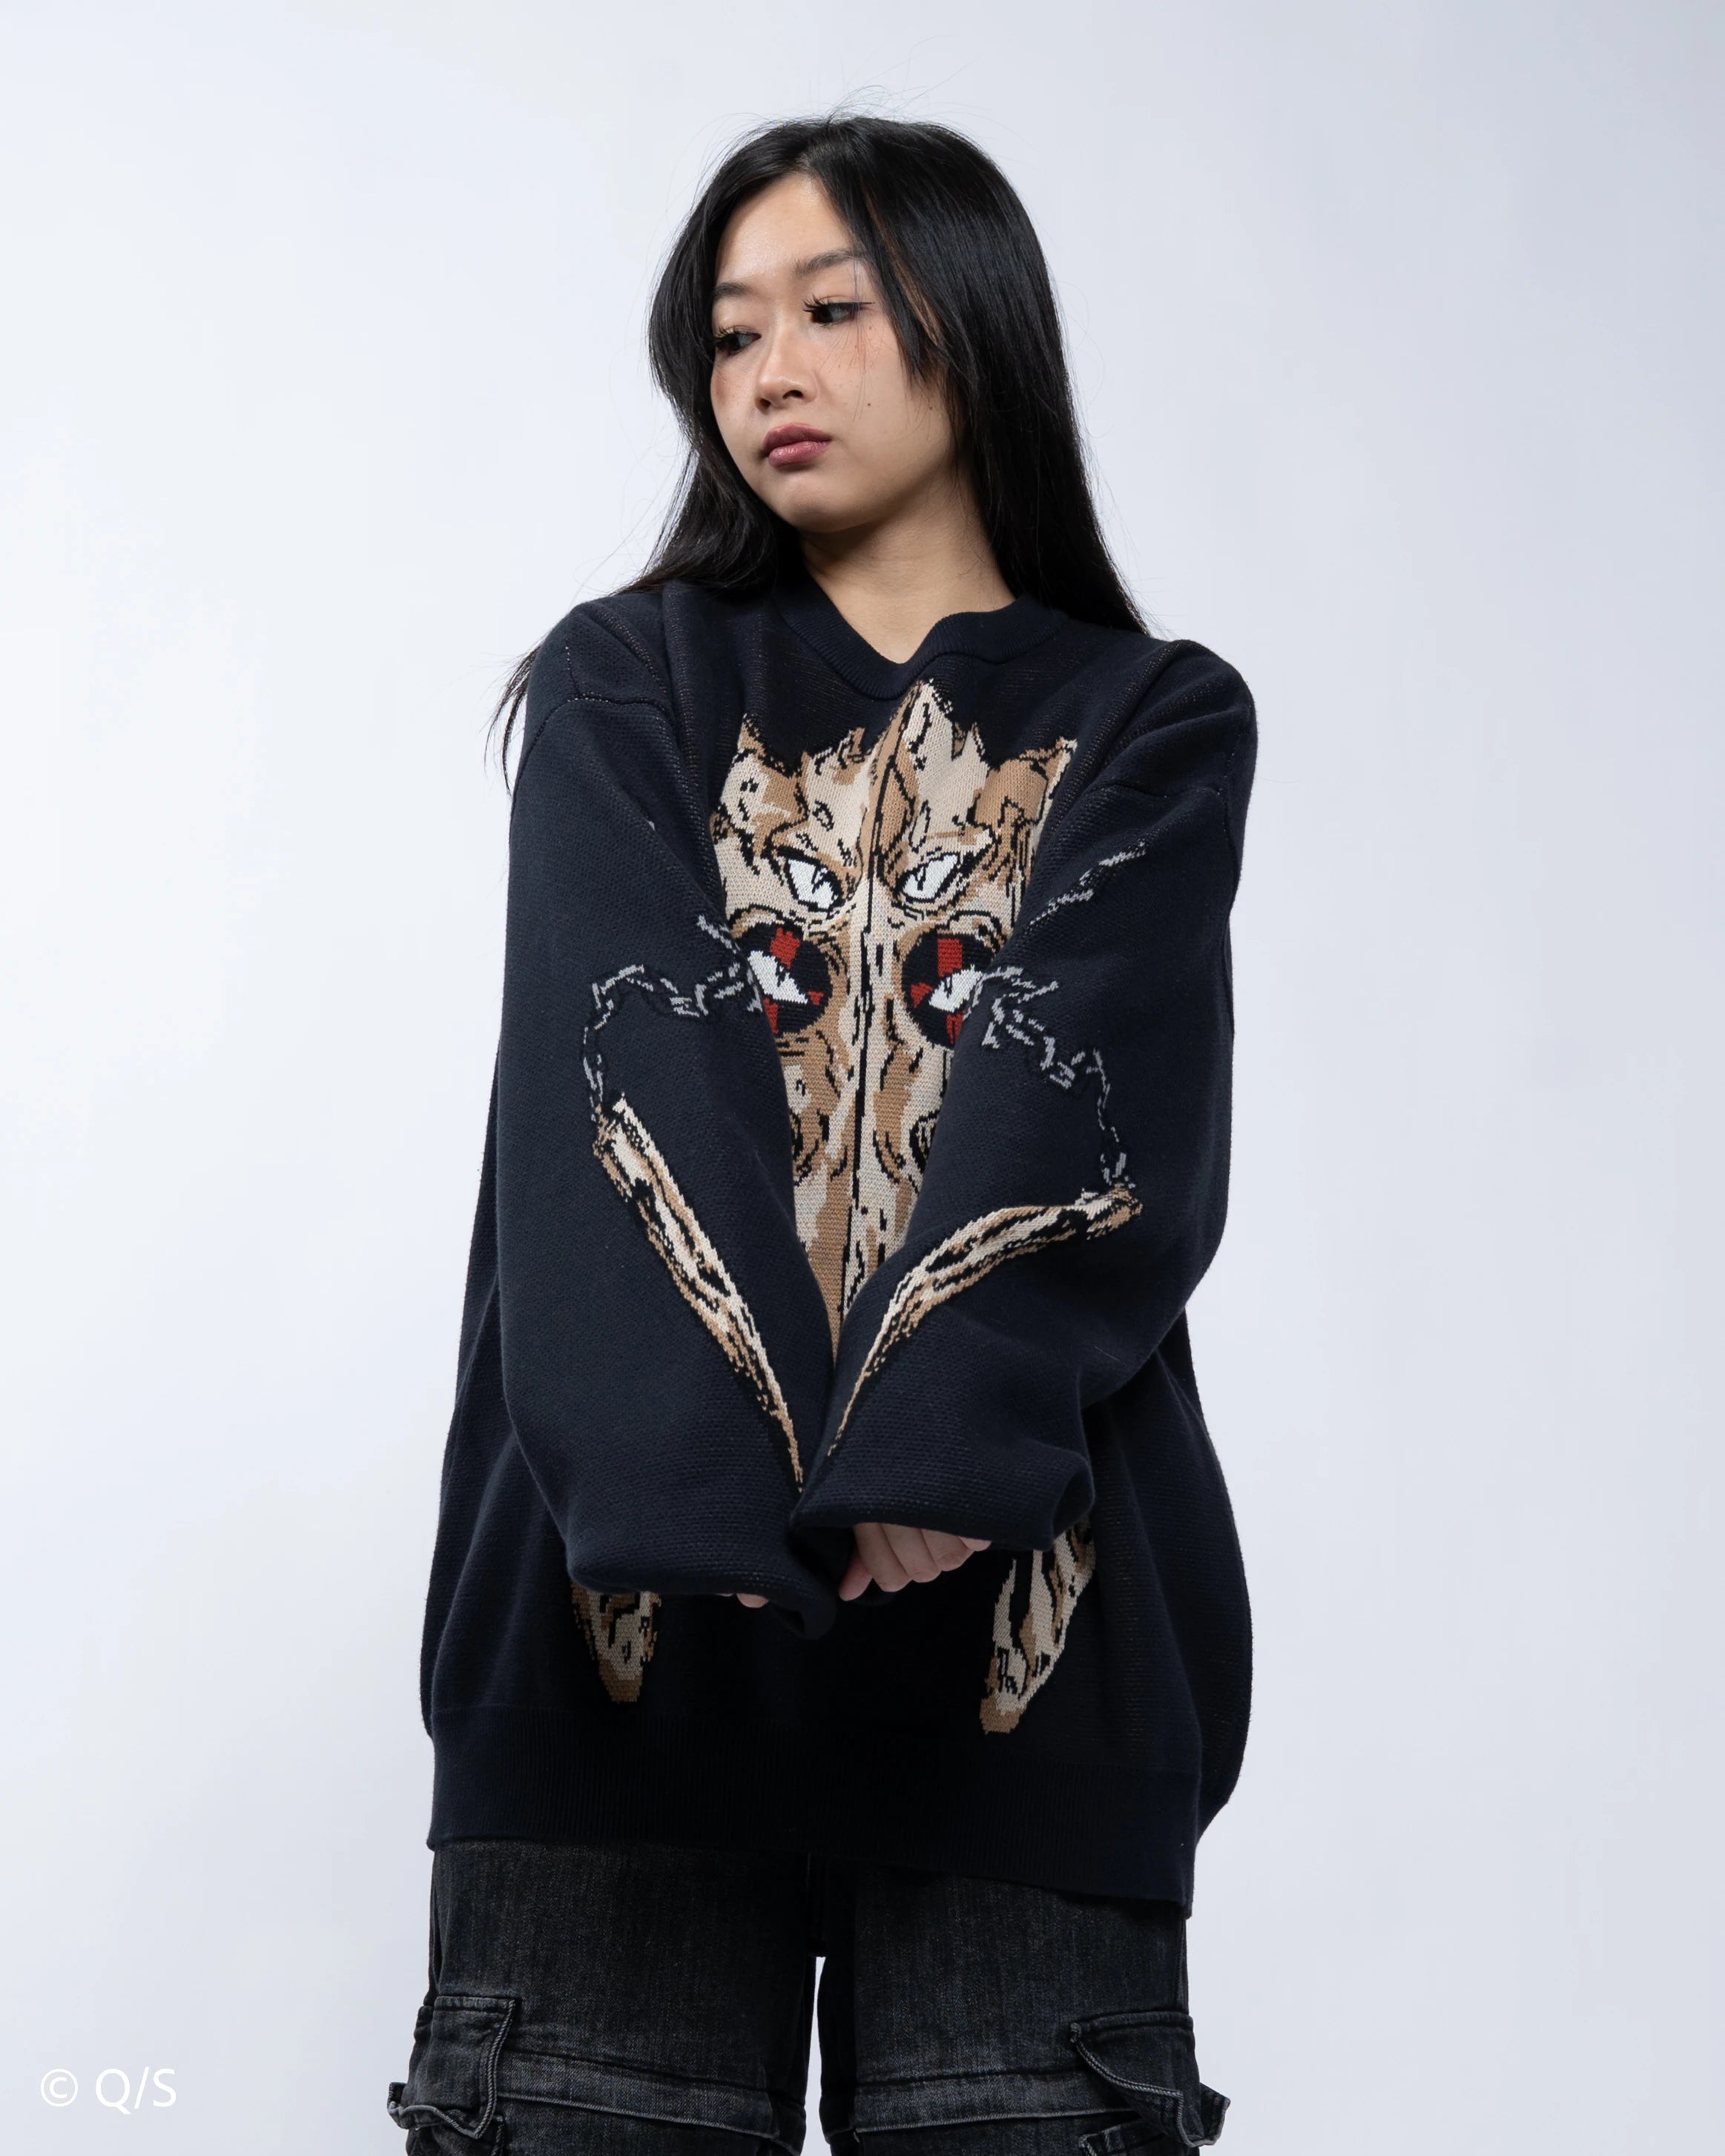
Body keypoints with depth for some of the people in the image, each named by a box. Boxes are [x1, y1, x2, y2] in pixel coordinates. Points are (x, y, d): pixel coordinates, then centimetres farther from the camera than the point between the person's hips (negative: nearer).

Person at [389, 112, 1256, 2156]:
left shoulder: (1155, 725, 14)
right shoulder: (625, 685, 15)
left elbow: (1093, 1084, -4)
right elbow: (624, 1052, -3)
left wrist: (941, 1451, -22)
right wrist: (700, 1483, -19)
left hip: (1023, 1594, 0)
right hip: (634, 1585, 1)